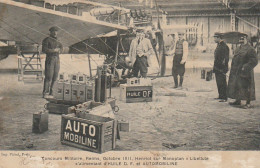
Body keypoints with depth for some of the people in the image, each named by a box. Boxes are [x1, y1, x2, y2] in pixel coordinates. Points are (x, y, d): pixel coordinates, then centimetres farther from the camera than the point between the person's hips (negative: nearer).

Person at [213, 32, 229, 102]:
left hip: (221, 68, -10)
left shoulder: (224, 46, -16)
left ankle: (224, 98, 1)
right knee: (218, 83, 15)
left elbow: (225, 58, -19)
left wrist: (223, 69, -20)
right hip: (217, 68, 10)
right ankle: (220, 96, 24)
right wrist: (215, 67, 19)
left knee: (222, 83, -5)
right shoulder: (218, 45, 14)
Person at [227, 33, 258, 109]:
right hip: (236, 72, 9)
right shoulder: (238, 48, 15)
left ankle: (248, 103, 4)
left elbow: (254, 61, -17)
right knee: (236, 86, 13)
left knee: (246, 87, -4)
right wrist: (233, 68, 14)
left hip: (244, 73, -8)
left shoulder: (250, 49, -12)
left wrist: (245, 67, -22)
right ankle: (238, 100, 26)